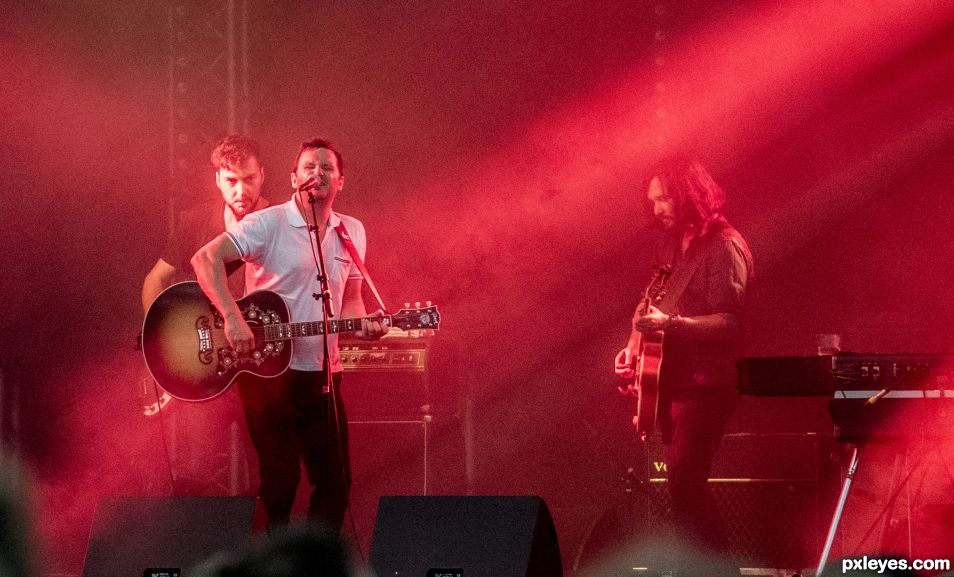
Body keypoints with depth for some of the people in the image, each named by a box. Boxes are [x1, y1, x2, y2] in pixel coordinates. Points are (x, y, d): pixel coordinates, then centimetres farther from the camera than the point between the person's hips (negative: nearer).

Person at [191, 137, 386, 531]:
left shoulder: (352, 233, 11)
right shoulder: (269, 224, -7)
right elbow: (205, 258, -18)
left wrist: (362, 324, -2)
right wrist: (232, 318, -28)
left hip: (323, 374, 5)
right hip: (268, 371, -5)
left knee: (335, 480, 5)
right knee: (280, 481, -3)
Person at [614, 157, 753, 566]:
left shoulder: (724, 246, -12)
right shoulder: (671, 242, 15)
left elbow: (728, 321, -20)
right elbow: (653, 303, 25)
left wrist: (670, 322, -31)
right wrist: (634, 345, 9)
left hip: (705, 382, -9)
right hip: (669, 377, 9)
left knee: (683, 481, -18)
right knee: (682, 485, 9)